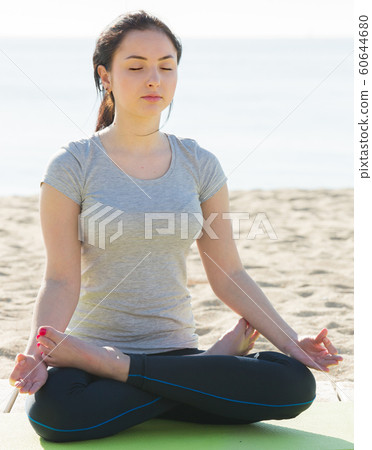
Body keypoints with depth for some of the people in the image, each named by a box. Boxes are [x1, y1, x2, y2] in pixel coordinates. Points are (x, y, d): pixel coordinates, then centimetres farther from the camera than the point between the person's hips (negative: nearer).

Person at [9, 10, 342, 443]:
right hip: (96, 342, -3)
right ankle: (216, 360, -16)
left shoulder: (200, 165, 8)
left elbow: (228, 276, 8)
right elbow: (62, 280, -6)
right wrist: (36, 350, -25)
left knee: (296, 384, -25)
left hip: (177, 348, 3)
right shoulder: (72, 166, -1)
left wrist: (290, 342, -2)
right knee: (54, 406, -39)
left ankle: (109, 365, -14)